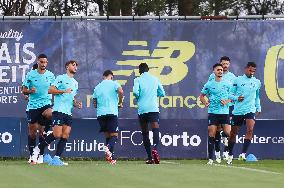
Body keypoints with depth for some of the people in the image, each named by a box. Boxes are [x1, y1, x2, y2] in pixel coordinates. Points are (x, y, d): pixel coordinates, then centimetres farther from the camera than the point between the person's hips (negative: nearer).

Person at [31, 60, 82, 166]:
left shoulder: (75, 83, 23)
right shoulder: (61, 78, 0)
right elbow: (50, 90, -9)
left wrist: (76, 104, 12)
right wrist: (64, 91, -18)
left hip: (68, 113, 7)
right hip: (59, 110, -7)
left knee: (65, 136, -5)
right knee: (57, 135, -15)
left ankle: (56, 158, -6)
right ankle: (38, 148, 2)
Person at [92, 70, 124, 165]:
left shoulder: (97, 87, 16)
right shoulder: (114, 84, 4)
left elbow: (95, 104, 18)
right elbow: (120, 91, -17)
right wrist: (120, 103, -2)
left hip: (100, 113, 4)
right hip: (112, 112, -4)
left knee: (107, 135, 11)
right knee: (114, 135, -4)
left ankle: (112, 158, 5)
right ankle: (108, 148, -34)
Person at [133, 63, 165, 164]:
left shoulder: (138, 80, 4)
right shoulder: (155, 79, 12)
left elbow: (135, 92, -13)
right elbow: (162, 93, 16)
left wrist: (138, 98, 8)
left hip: (142, 109, 0)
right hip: (153, 108, 0)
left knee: (145, 132, 9)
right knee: (155, 129, -13)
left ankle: (150, 157, 10)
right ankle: (155, 148, -40)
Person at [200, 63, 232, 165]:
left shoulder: (227, 84, 5)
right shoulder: (209, 84, 4)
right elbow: (202, 96, 15)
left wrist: (227, 101, -8)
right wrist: (205, 102, -4)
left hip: (224, 112, 1)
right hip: (213, 112, -1)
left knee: (228, 133, -9)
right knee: (211, 135, -4)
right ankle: (210, 158, 0)